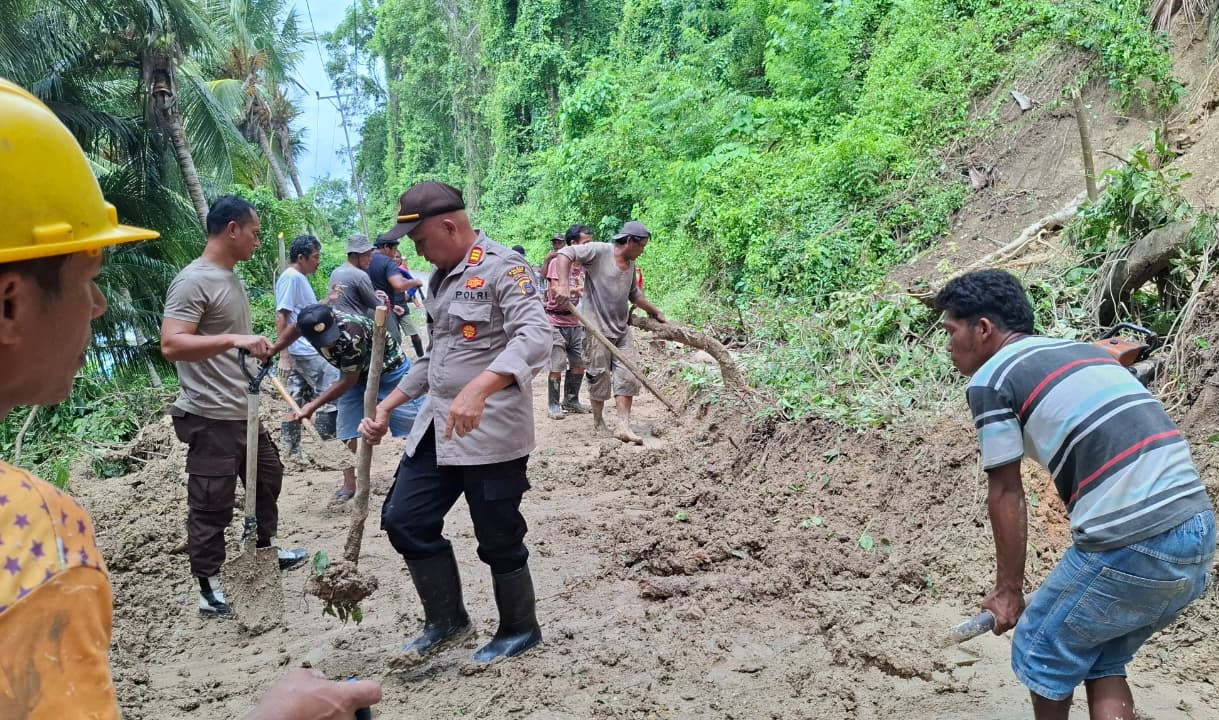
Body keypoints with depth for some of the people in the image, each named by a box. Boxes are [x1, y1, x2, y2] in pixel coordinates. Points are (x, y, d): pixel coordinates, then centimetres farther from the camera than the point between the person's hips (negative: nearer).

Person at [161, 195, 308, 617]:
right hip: (211, 417, -10)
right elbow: (171, 345, -28)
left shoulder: (231, 277, 11)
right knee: (211, 504, -1)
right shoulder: (194, 281, -18)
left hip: (243, 411, 10)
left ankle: (264, 550, 42)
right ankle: (209, 589, 11)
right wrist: (234, 340, -37)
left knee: (268, 475, 24)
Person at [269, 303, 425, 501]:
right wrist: (270, 353, 9)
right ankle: (349, 484, 15)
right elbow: (293, 330, 6)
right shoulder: (309, 323, -23)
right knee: (346, 430, 3)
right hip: (357, 375, 6)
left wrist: (312, 406, -27)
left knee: (414, 423, -6)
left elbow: (348, 380, -29)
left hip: (389, 369, -6)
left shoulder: (350, 334, -41)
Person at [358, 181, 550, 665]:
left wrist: (478, 389, -42)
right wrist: (387, 407, 17)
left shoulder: (502, 267, -13)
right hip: (437, 427, 9)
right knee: (404, 520, 9)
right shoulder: (440, 278, 15)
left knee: (498, 539, 3)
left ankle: (520, 632, 27)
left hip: (490, 431, -9)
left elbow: (535, 336, -29)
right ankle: (447, 622, 27)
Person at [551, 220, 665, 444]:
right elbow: (565, 253, -16)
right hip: (597, 328, -7)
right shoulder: (599, 251, -9)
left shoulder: (630, 264, 15)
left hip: (622, 329, 7)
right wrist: (563, 285, -29)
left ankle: (623, 425, 1)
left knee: (627, 376, 0)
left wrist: (655, 312, 33)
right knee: (600, 376, 2)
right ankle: (598, 421, 20)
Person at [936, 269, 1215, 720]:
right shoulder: (1084, 352, 22)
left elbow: (1005, 495, -2)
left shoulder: (990, 378, -2)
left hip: (1131, 546, -8)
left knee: (1042, 653, 16)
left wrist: (1008, 589, 9)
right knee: (1102, 662, 24)